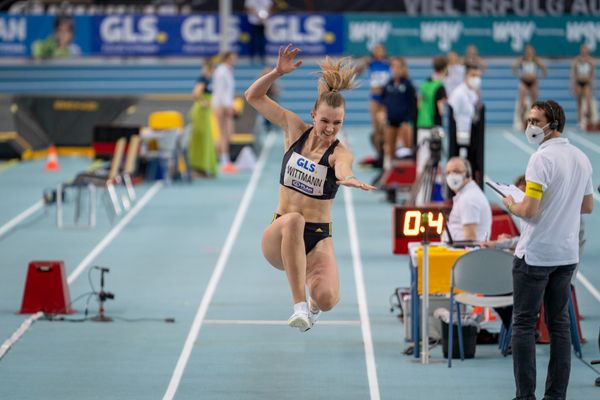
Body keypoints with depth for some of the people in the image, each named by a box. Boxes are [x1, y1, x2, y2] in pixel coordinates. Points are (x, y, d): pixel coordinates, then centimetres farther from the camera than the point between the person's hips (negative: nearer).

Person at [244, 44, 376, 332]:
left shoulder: (340, 153, -9)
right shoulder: (295, 130, 2)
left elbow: (342, 169, -35)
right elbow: (253, 97, 4)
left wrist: (348, 179, -59)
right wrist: (278, 72, -11)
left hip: (318, 239, -1)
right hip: (279, 236, 1)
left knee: (327, 299, -27)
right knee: (293, 220, -37)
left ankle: (312, 305, 16)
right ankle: (299, 305, -35)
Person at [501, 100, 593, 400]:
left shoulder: (542, 159, -16)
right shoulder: (582, 159, 8)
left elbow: (529, 211, -20)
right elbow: (588, 206, 19)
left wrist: (511, 205, -1)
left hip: (535, 254, -7)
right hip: (567, 254, 7)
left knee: (524, 323, -1)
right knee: (559, 322, 10)